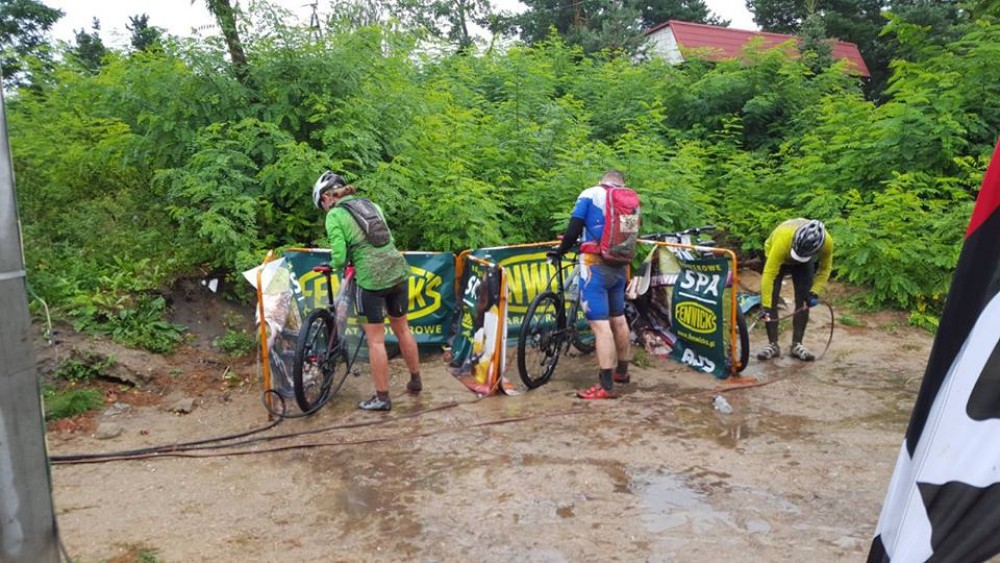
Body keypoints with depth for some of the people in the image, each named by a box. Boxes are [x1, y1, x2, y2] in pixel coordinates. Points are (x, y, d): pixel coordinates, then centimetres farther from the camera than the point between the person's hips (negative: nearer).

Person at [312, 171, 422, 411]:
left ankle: (382, 398, 13)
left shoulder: (335, 215, -3)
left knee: (375, 339, 5)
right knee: (402, 328, 22)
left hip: (371, 278, -6)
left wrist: (333, 265, 12)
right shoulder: (370, 204, 16)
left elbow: (340, 258, -10)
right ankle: (415, 380, 35)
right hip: (398, 270, 6)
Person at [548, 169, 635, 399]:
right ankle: (621, 371, 36)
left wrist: (559, 251, 6)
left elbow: (574, 229, -7)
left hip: (595, 266, -6)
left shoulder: (589, 194, 0)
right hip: (619, 267, 6)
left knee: (600, 326, -8)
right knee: (618, 320, 20)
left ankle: (606, 386, -9)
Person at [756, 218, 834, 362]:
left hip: (805, 263, 2)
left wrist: (815, 292, -25)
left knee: (803, 300, -7)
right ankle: (772, 345, -1)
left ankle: (797, 344, 5)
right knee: (772, 300, -11)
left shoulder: (827, 242, -36)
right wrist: (766, 306, -45)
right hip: (776, 255, -2)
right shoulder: (783, 239, -46)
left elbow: (825, 268, -15)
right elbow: (769, 274, -43)